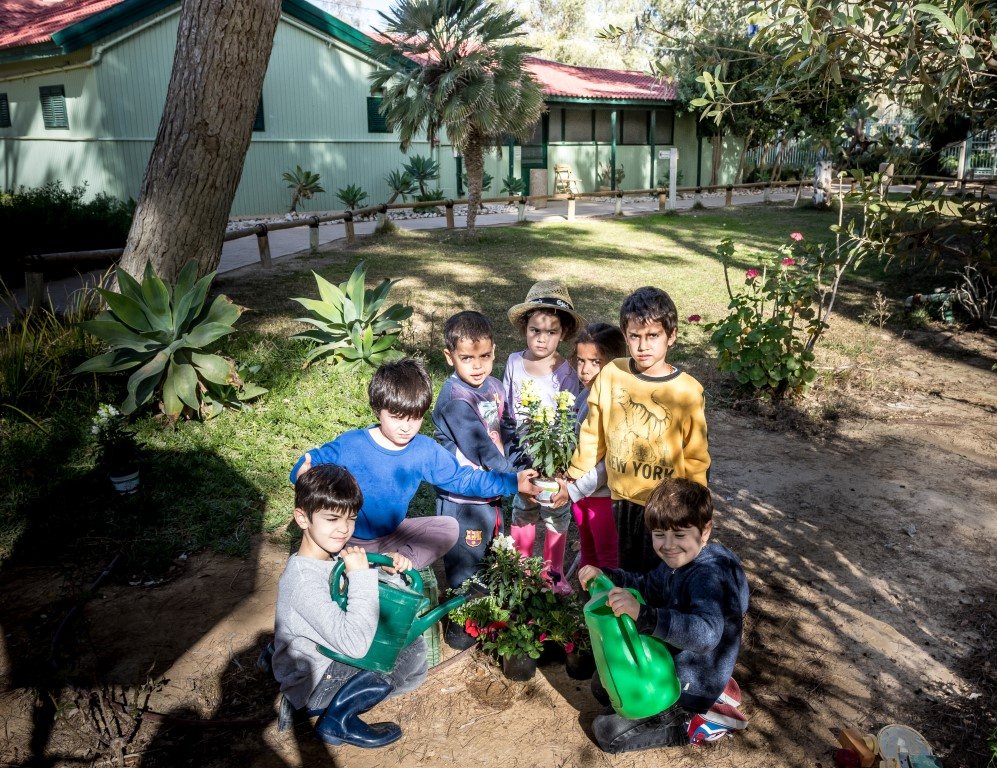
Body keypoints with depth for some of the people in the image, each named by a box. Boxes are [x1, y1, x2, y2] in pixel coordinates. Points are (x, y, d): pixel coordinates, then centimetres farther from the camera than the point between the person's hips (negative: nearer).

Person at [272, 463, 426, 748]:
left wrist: (388, 563, -13)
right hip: (309, 680, -8)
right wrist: (361, 574, -35)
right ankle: (337, 721, -2)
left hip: (333, 658, 8)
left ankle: (335, 702, 5)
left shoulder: (336, 553, -6)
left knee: (414, 647, 3)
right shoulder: (303, 580, -32)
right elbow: (355, 644, -38)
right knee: (394, 660, -21)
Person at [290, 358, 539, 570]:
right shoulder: (351, 445, -19)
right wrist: (303, 473, -38)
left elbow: (463, 478, -4)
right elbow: (313, 460, -12)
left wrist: (512, 482, -11)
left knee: (449, 526, -9)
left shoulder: (425, 451, -8)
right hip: (350, 540, -4)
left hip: (394, 534, 5)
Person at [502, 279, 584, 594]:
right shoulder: (514, 362, -5)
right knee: (522, 510, 16)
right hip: (522, 455, 3)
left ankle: (554, 572, 30)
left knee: (556, 514, 11)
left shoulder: (565, 373, -16)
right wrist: (509, 446, 7)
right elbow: (506, 410, 6)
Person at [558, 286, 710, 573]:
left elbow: (695, 457, -5)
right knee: (628, 573, 18)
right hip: (623, 498, 3)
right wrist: (572, 479, 10)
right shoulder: (611, 375, -8)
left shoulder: (687, 391, -14)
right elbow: (593, 434, 4)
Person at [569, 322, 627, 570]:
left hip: (604, 493, -7)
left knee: (608, 558, 12)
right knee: (587, 552, 24)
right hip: (579, 490, 7)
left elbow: (610, 461, -25)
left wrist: (574, 489, -23)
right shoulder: (585, 396, -1)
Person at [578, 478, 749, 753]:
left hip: (689, 686, -9)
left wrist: (643, 615, -61)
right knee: (602, 684, 26)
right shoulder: (679, 560, -5)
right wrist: (605, 576, -6)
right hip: (669, 664, 9)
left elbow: (706, 634, -48)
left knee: (606, 731, -6)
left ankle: (694, 725, 3)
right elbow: (649, 586, 12)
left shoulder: (709, 576, -32)